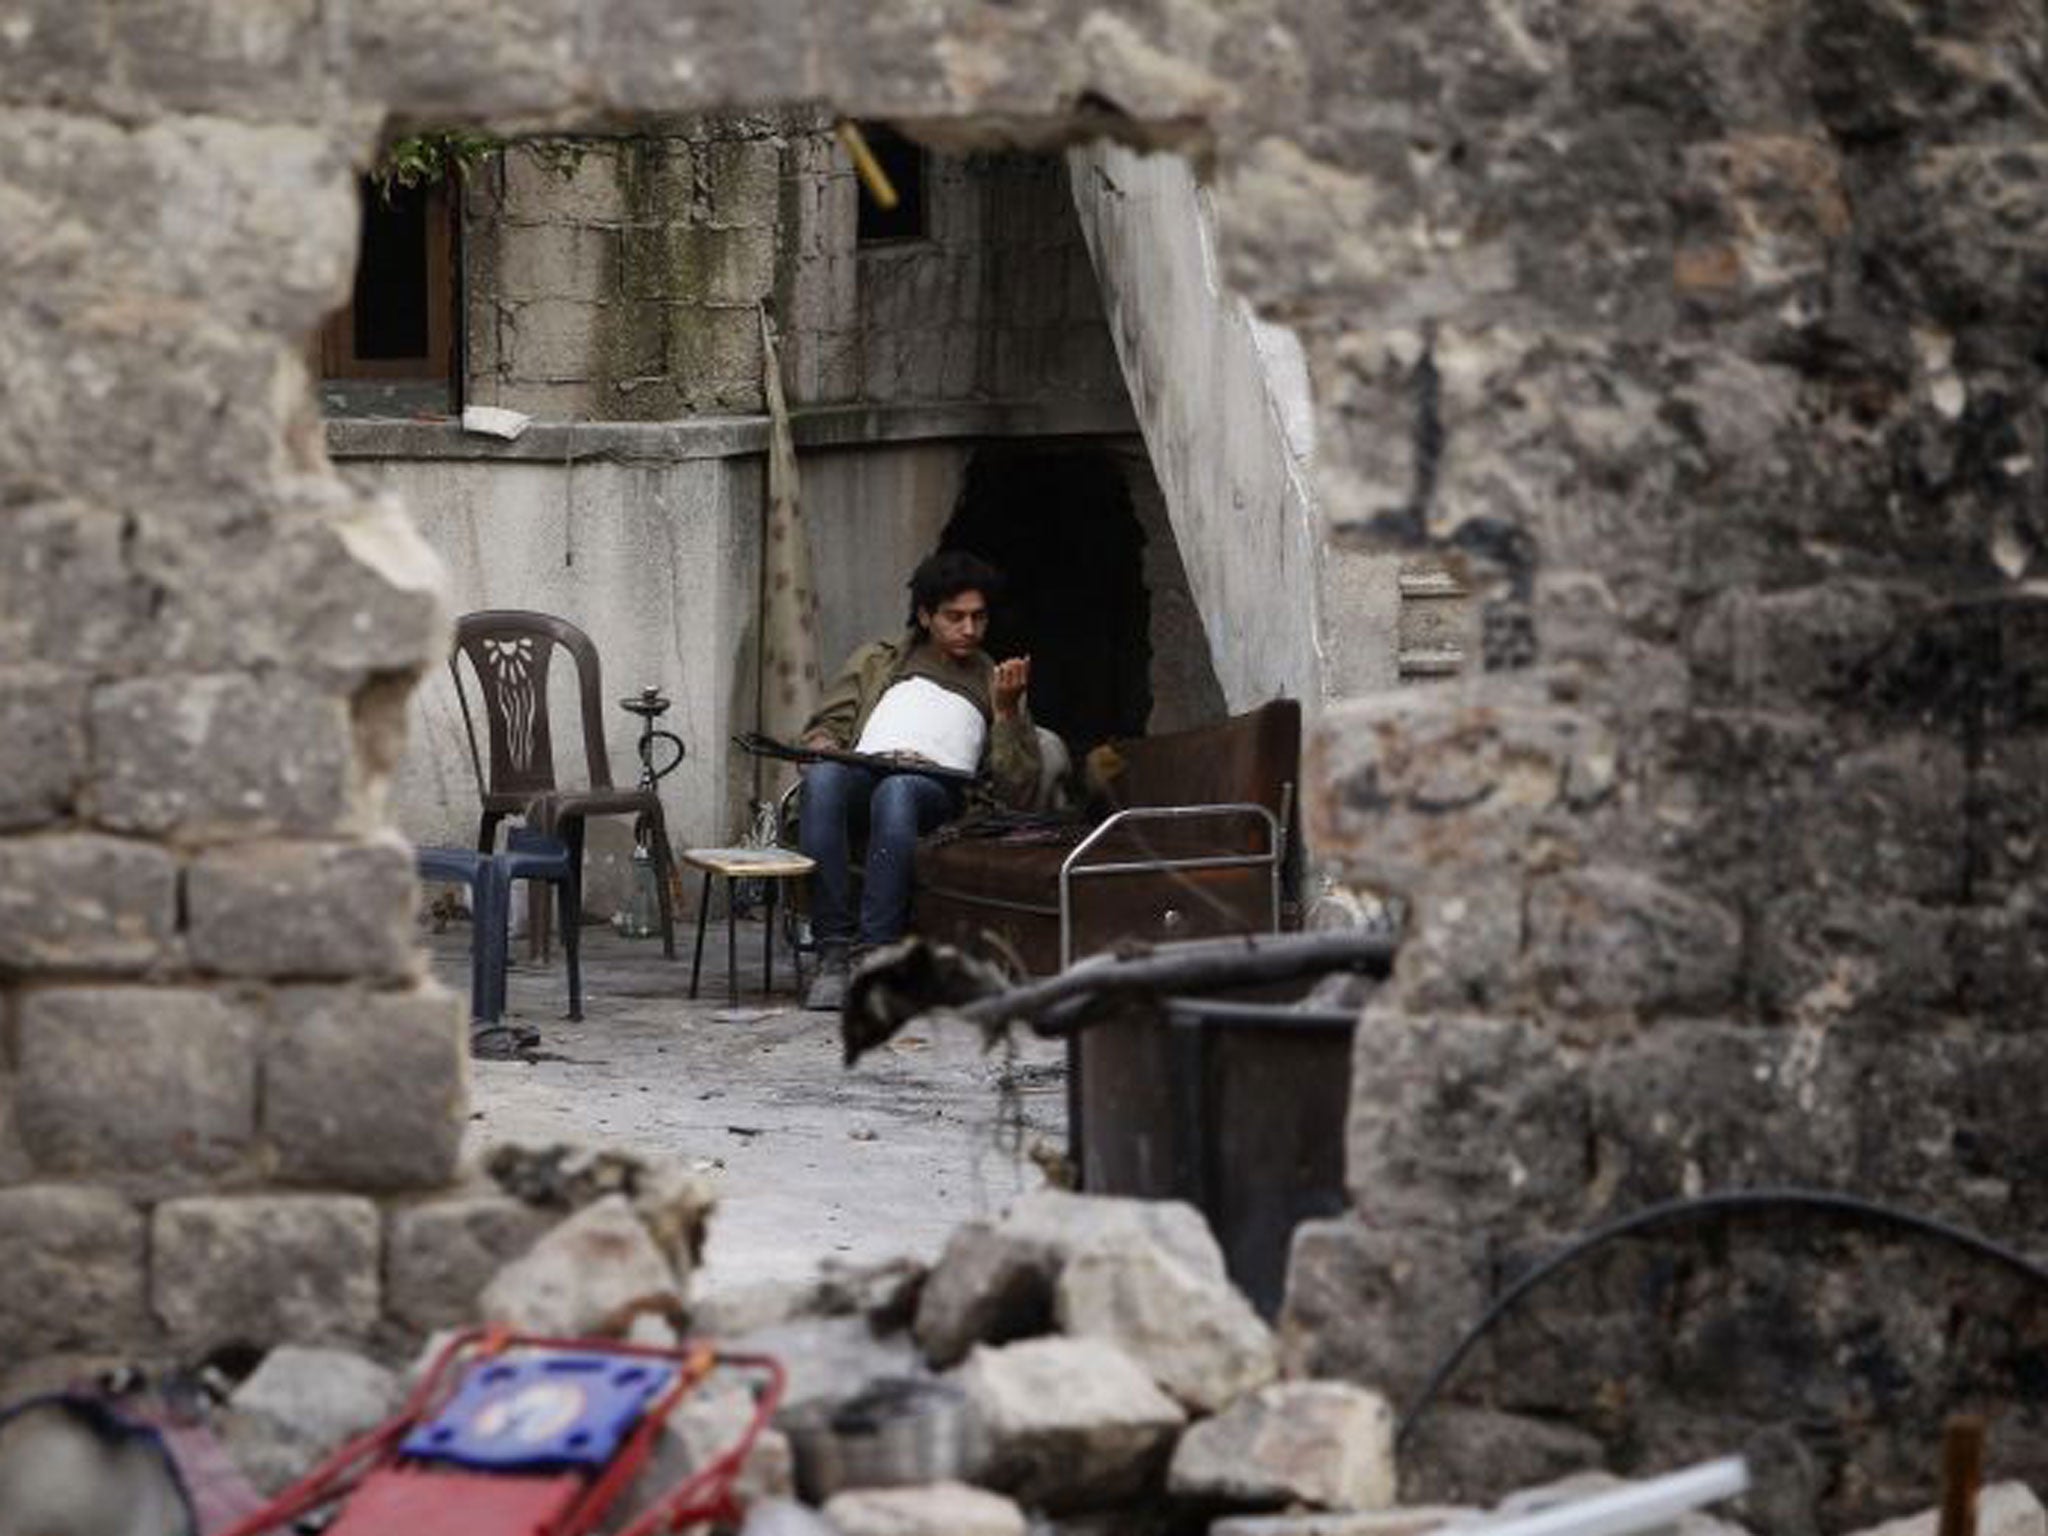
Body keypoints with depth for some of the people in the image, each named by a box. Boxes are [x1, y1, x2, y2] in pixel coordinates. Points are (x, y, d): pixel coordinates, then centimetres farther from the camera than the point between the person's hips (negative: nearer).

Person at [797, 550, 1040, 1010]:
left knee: (898, 790, -40)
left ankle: (874, 954, -44)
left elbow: (1017, 792, 14)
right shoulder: (877, 661, 32)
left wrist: (1006, 709, 3)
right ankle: (834, 954, -39)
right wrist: (823, 748, -1)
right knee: (822, 777, -38)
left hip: (939, 789, -1)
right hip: (863, 774, 1)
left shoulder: (996, 685, 27)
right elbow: (825, 728, 23)